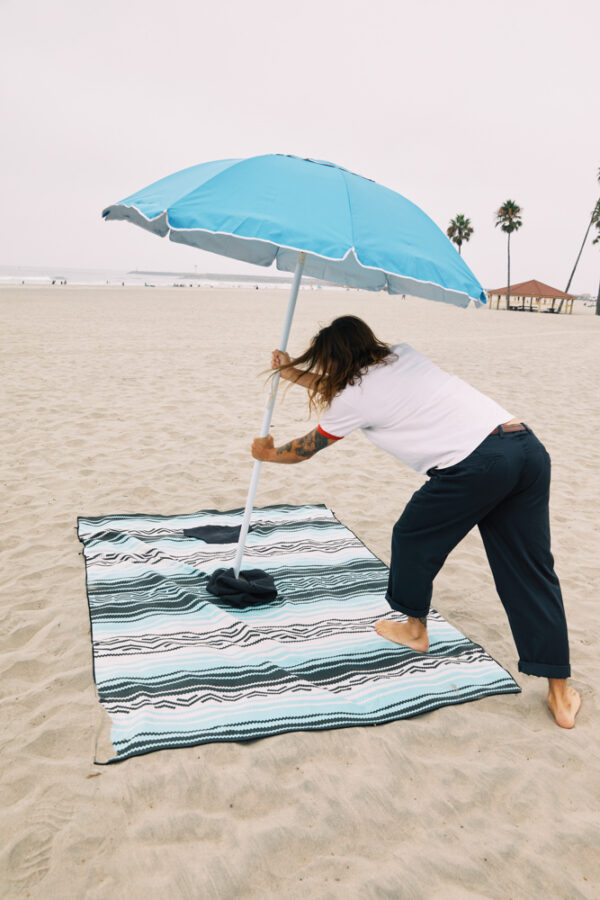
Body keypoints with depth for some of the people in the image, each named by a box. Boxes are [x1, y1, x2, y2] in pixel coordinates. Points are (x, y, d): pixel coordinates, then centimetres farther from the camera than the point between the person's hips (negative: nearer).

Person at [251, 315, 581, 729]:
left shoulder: (355, 398, 3)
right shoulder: (403, 354, 23)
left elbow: (306, 449, 20)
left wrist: (267, 452, 39)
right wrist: (293, 372, 46)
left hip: (475, 464, -8)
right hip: (528, 446, 8)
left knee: (414, 540, 17)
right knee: (531, 568, 11)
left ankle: (415, 628, 40)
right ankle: (561, 697, 15)